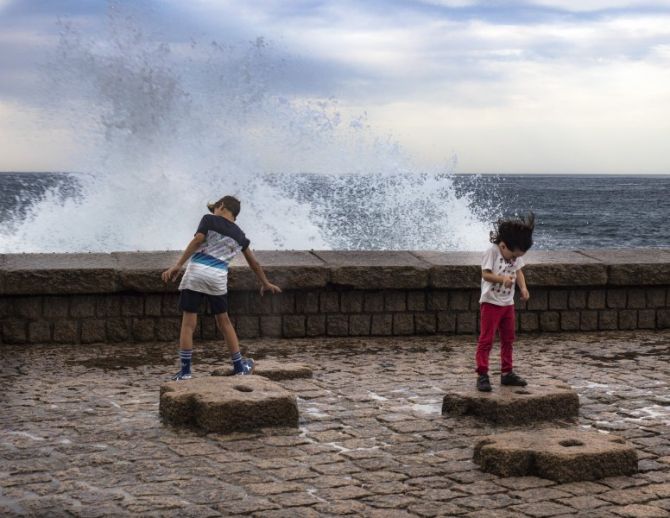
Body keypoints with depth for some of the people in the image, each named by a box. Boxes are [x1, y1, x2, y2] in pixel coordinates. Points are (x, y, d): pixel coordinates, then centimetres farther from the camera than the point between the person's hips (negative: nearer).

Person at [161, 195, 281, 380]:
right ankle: (239, 367, 23)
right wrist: (265, 283, 40)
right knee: (224, 321, 18)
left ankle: (185, 370, 1)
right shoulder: (239, 235, 18)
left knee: (188, 323, 2)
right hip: (218, 278, 3)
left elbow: (196, 242, -9)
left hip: (196, 273, -3)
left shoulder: (209, 220, 5)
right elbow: (253, 262, 27)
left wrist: (177, 266, -13)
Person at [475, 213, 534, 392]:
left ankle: (507, 373, 25)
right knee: (486, 339, -7)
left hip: (508, 302, 7)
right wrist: (503, 278, -36)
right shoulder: (492, 252, -18)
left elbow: (518, 271, 11)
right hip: (491, 302, -7)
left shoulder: (517, 254, 2)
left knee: (508, 339, 14)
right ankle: (482, 375, -6)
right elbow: (486, 274, -21)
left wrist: (523, 288, -6)